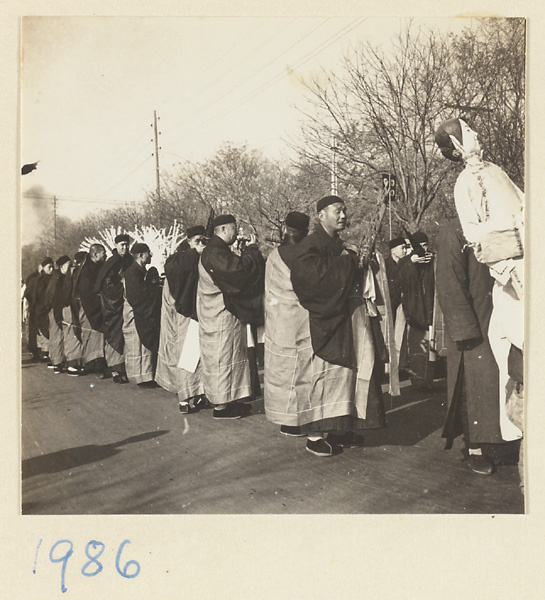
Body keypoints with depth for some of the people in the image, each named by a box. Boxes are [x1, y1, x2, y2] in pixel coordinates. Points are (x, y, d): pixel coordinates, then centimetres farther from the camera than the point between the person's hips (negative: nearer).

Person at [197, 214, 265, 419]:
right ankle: (220, 405, 5)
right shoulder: (214, 253, -20)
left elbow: (236, 269, 18)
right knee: (221, 358, -4)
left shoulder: (219, 251, 15)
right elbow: (240, 271, -29)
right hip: (220, 315, -11)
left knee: (230, 356, 15)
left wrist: (248, 250, 8)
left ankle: (226, 400, 24)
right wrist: (251, 249, -16)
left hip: (226, 313, 11)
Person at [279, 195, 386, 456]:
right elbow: (312, 273, -24)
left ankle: (339, 428, 20)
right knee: (326, 373, -6)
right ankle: (315, 435, 2)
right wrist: (344, 261, -13)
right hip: (326, 320, -9)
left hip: (348, 317, 9)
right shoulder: (312, 244, -8)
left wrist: (356, 262, 2)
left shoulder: (338, 245, 18)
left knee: (345, 372, 10)